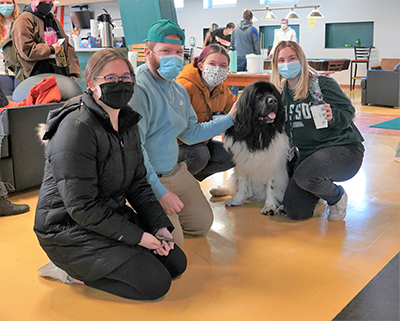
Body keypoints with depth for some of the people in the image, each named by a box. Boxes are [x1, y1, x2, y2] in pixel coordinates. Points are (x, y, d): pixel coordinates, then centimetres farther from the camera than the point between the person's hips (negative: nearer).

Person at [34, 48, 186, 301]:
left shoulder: (128, 123, 6)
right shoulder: (76, 130, -23)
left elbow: (138, 184, 10)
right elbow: (82, 207, -24)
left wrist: (159, 226, -3)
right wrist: (136, 236, -20)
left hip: (113, 216, 9)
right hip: (70, 230, -9)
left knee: (176, 263, 7)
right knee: (156, 283, -15)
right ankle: (70, 270, 0)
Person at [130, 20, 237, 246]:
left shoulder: (179, 90, 9)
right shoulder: (137, 88, -23)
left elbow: (190, 134, 14)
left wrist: (229, 119, 11)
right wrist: (160, 192, -24)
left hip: (175, 172, 9)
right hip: (146, 179, -9)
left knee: (202, 224, 15)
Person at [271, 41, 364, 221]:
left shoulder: (322, 84, -8)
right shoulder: (282, 93, 9)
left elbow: (348, 112, -10)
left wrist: (332, 116, -30)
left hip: (342, 147, -6)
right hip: (308, 154, 6)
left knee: (304, 175, -36)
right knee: (294, 211, -7)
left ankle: (337, 197, -1)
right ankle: (320, 189, 28)